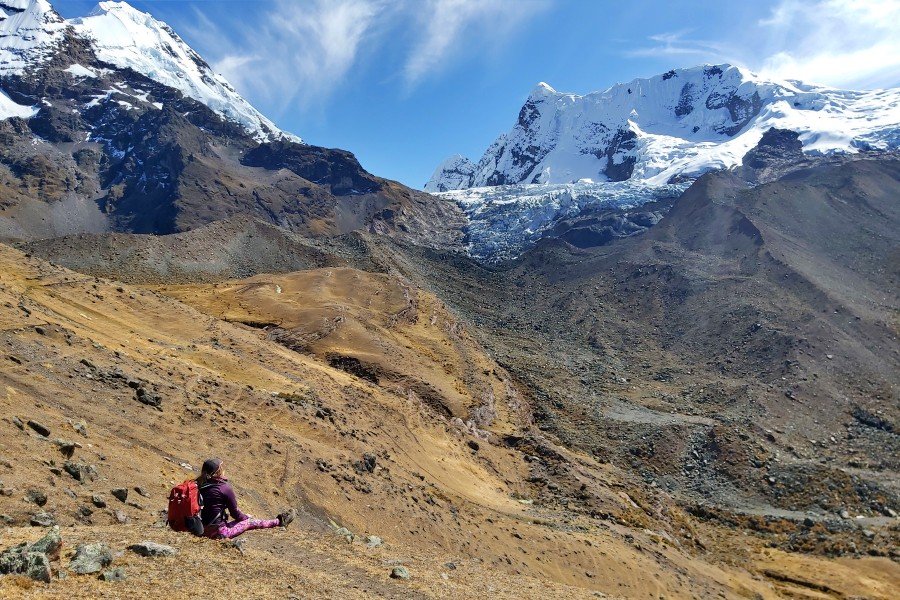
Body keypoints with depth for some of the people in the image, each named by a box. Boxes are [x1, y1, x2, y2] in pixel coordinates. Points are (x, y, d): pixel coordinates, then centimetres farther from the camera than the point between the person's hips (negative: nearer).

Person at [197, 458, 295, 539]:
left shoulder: (200, 485, 1)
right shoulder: (225, 488, -18)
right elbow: (234, 512, -7)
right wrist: (246, 517, 15)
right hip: (218, 532, -7)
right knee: (251, 522, 10)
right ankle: (279, 521, 27)